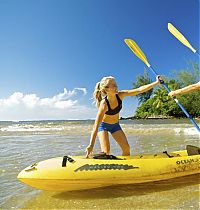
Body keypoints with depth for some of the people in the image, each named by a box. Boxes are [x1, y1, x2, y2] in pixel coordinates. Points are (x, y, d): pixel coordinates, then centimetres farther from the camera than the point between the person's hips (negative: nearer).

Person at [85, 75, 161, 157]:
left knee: (126, 148, -1)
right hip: (103, 125, -5)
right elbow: (96, 126, -37)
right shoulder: (104, 104, -34)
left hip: (115, 125, 5)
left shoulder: (120, 95, -20)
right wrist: (91, 145, -40)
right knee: (106, 151, -18)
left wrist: (157, 82, -25)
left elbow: (139, 90, -20)